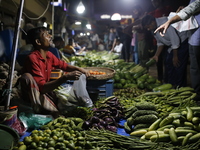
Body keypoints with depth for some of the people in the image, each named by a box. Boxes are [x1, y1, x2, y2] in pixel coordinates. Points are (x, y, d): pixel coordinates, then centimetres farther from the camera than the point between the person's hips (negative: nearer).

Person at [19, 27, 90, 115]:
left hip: (46, 91, 6)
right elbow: (42, 87, -30)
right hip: (32, 95, -6)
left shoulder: (49, 55, -2)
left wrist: (79, 69, -7)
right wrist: (66, 77, -37)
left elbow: (64, 66, 14)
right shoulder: (32, 58, -24)